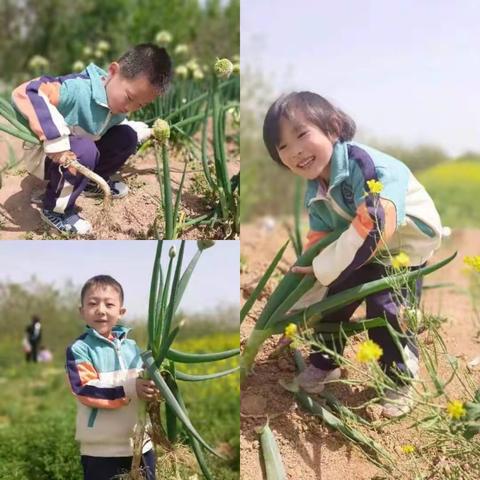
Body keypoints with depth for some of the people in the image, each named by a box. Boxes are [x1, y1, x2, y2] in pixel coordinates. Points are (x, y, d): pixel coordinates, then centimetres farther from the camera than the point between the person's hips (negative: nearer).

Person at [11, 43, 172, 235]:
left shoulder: (119, 103, -9)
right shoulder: (78, 89, -37)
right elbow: (23, 93, -47)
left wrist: (147, 131, 2)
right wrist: (56, 141, -47)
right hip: (45, 153, -8)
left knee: (127, 136, -3)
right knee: (84, 151, -36)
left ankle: (94, 181, 20)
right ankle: (56, 210, -14)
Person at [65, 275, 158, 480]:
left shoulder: (132, 347, 8)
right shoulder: (79, 349, -8)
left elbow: (146, 380, 14)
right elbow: (86, 390, -18)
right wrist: (130, 389, -28)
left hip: (141, 445, 5)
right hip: (101, 452, -5)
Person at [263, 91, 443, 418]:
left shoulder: (367, 164, -35)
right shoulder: (315, 193, -8)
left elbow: (373, 225, -43)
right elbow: (317, 245, -4)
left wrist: (323, 268, -35)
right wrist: (301, 307, -8)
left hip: (407, 247, -7)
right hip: (362, 253, 7)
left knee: (384, 309, -18)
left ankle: (402, 381, 5)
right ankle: (324, 364, 30)